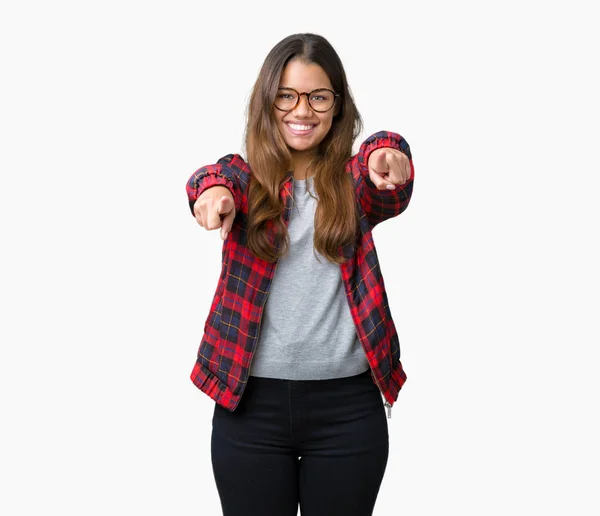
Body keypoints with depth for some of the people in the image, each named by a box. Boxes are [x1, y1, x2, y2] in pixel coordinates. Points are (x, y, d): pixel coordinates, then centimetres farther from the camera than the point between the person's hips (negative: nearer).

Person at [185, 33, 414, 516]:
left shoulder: (355, 181, 4)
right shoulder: (247, 176, 4)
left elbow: (389, 192, -18)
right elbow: (221, 177, -18)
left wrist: (390, 157, -42)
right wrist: (214, 188, -42)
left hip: (347, 405, 0)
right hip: (252, 403, 0)